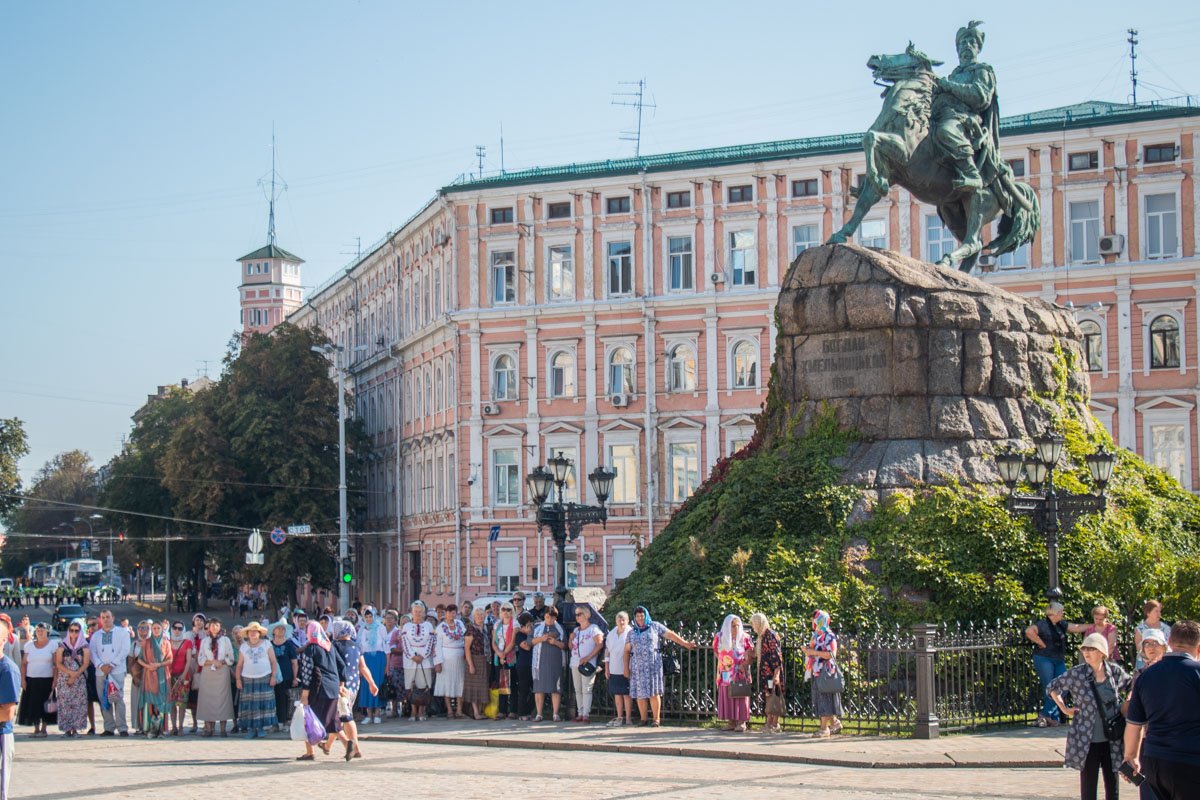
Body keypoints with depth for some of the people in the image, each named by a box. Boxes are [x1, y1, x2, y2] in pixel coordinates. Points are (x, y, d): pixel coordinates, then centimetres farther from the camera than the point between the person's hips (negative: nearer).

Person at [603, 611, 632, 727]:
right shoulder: (611, 634, 12)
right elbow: (607, 651, 16)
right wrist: (606, 668, 12)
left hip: (625, 669, -5)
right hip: (614, 670, 5)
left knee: (626, 694, -3)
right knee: (617, 693, 8)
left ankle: (628, 718, 3)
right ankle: (619, 717, 16)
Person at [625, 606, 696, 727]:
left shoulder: (655, 626, 5)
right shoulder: (632, 632, 12)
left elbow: (671, 635, 3)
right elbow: (627, 650, 11)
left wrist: (686, 643, -2)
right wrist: (626, 667, 3)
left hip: (653, 664, -3)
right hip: (638, 666, 3)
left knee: (653, 692, -6)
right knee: (640, 693, 1)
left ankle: (656, 719, -3)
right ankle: (644, 719, 8)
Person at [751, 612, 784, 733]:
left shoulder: (770, 636, -12)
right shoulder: (761, 636, 16)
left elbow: (777, 655, -17)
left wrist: (776, 674, -21)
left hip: (772, 672, -9)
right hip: (764, 672, 9)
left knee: (772, 696, -7)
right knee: (767, 696, 9)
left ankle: (776, 724, -4)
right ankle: (769, 723, 13)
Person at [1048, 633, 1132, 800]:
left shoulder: (1115, 671, -1)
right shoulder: (1076, 674, -8)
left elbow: (1130, 687, 18)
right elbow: (1052, 688, 5)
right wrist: (1064, 709, 0)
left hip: (1112, 741, 3)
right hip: (1087, 741, -3)